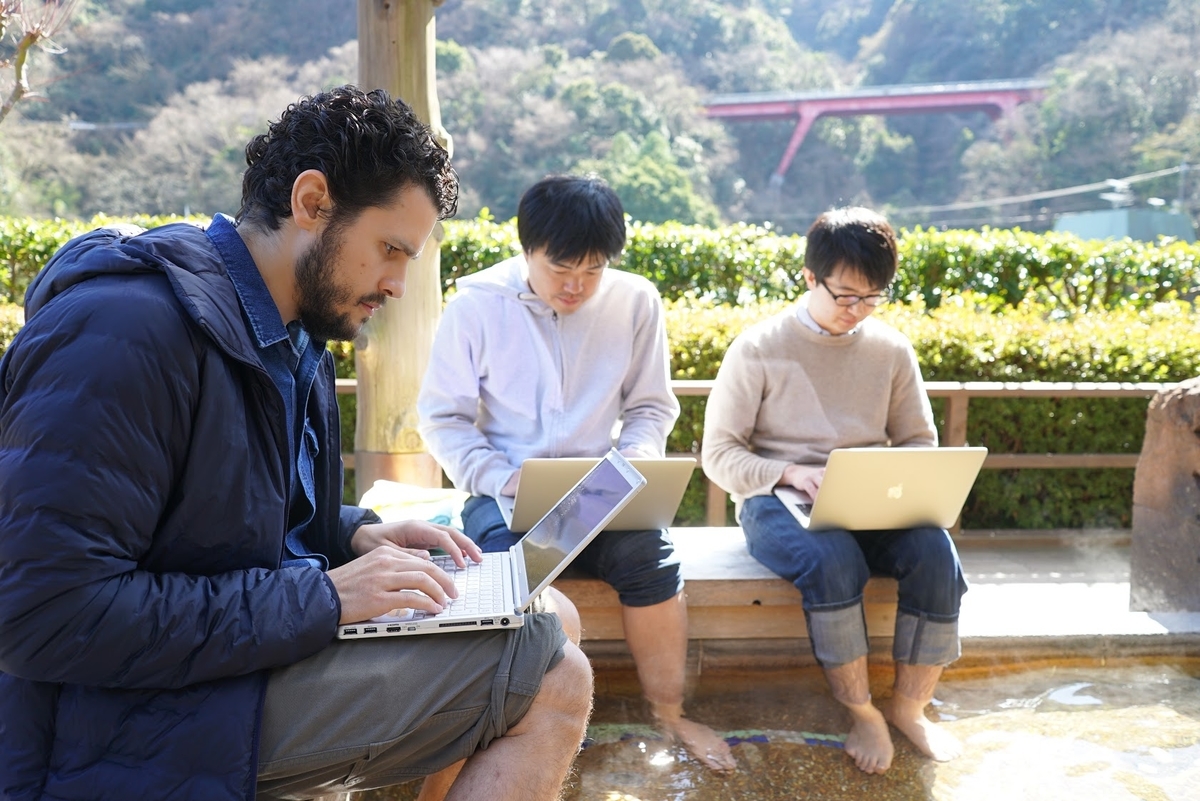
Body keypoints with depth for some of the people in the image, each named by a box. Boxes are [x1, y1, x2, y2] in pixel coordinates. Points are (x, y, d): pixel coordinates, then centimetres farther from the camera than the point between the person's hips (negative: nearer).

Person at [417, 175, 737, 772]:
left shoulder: (636, 302, 0)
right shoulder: (476, 304, -6)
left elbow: (650, 407, 8)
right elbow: (443, 416, -3)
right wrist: (505, 482, -17)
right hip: (505, 493, -1)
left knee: (646, 549, -28)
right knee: (506, 557, -33)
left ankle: (669, 713, -8)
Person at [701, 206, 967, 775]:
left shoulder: (891, 350, 8)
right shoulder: (757, 348, -3)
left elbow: (919, 442, 14)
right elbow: (719, 455, -4)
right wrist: (790, 473, -21)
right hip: (777, 502, -3)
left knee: (935, 552, -27)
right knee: (832, 559, -36)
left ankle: (909, 707, -7)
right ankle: (861, 712, -14)